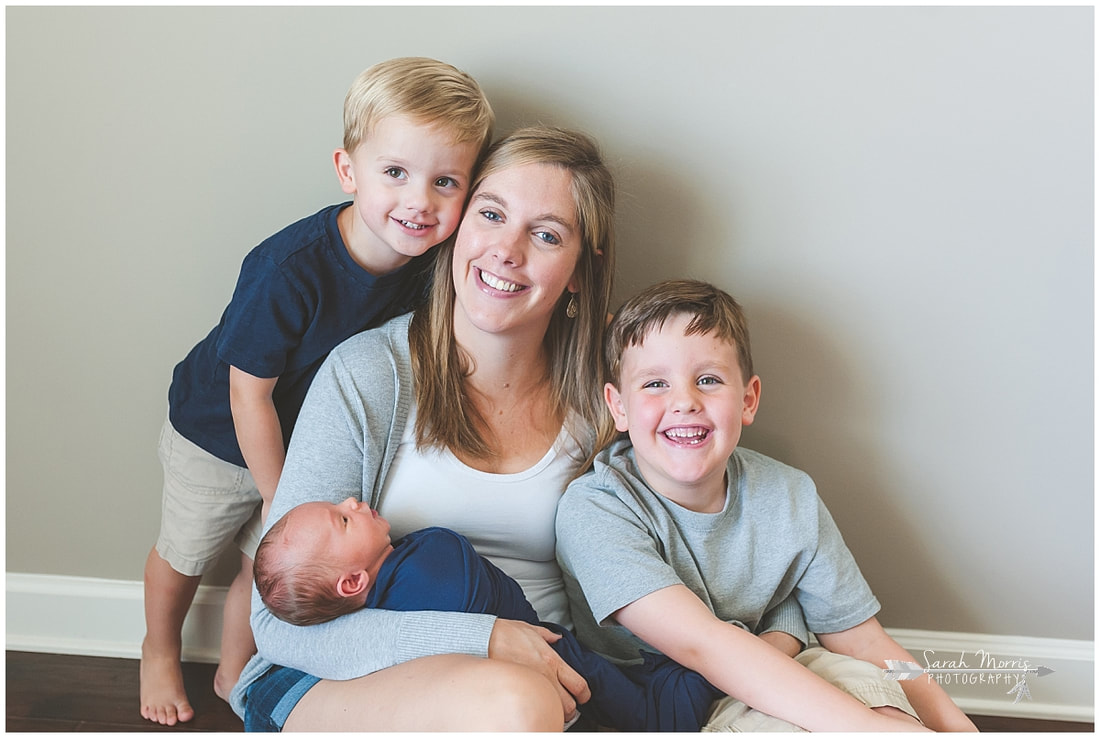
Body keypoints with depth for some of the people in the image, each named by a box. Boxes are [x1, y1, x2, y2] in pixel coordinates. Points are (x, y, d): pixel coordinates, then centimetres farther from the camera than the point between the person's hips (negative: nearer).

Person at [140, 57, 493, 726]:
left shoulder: (435, 260, -23)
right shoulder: (290, 267, -38)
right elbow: (249, 395, -27)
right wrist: (278, 496, -17)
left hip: (308, 443, 4)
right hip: (217, 438, -3)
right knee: (185, 555, 20)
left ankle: (235, 672, 47)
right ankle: (160, 653, 51)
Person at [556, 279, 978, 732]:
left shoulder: (789, 500, -6)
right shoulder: (594, 507, -21)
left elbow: (862, 642, -1)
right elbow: (701, 643, -32)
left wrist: (954, 724, -17)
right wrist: (872, 725, -38)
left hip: (749, 703, 2)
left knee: (858, 679, -27)